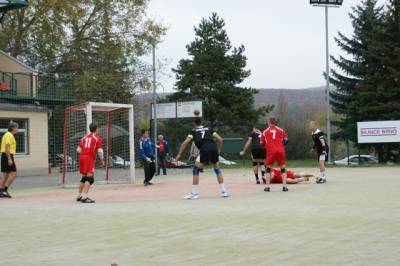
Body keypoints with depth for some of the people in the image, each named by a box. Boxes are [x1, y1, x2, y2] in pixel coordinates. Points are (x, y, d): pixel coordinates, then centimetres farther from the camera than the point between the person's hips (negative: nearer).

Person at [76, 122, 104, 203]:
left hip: (82, 157, 7)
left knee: (84, 177, 19)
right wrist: (101, 160, 5)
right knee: (90, 178, -10)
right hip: (90, 158, -7)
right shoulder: (97, 138, -1)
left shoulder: (84, 138, 16)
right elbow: (99, 151, -9)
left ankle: (79, 196, 26)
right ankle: (84, 197, -21)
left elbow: (78, 150, 15)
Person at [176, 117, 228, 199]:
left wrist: (179, 154, 12)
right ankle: (223, 191, 19)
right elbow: (220, 139, 22)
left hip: (204, 149, -4)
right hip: (214, 147, 4)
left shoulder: (193, 131, 20)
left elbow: (185, 143, 9)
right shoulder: (208, 129, 28)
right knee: (217, 168, 22)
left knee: (196, 169, 7)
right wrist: (218, 150, 29)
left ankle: (194, 193, 1)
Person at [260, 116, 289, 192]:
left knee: (268, 168, 12)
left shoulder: (265, 132, 12)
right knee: (283, 168, 9)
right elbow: (285, 139, 2)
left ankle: (267, 186, 7)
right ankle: (284, 186, 0)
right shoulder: (280, 130, 12)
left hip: (271, 151, 0)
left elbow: (262, 143, 12)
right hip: (280, 150, 0)